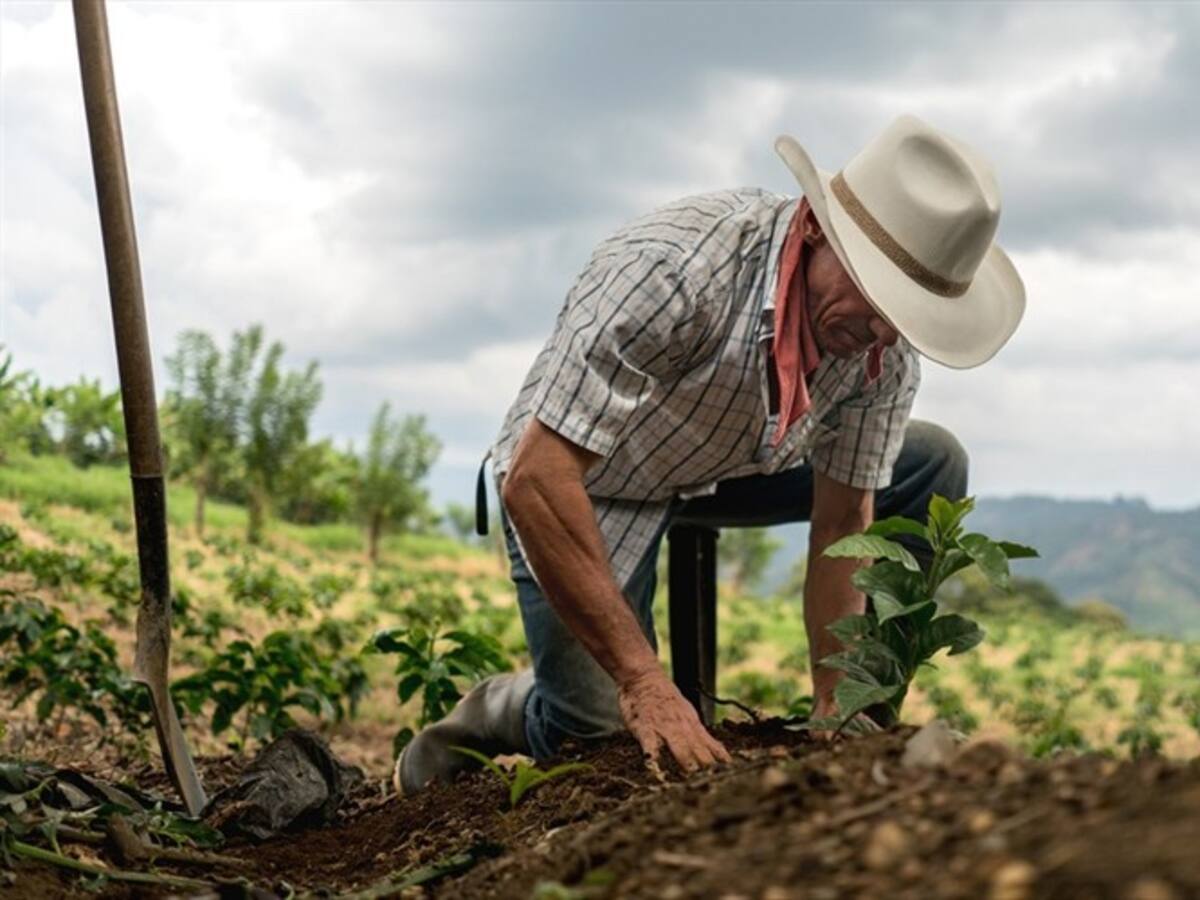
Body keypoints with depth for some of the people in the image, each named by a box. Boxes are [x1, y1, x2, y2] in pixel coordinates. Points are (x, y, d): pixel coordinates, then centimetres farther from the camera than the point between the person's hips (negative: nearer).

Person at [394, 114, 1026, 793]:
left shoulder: (887, 349, -19)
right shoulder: (675, 267, -38)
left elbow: (843, 524, -8)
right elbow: (535, 481, -39)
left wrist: (836, 711, -15)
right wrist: (643, 681, -40)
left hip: (730, 466, 6)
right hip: (582, 483, -6)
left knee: (933, 466, -4)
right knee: (613, 742, -19)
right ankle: (502, 712, 14)